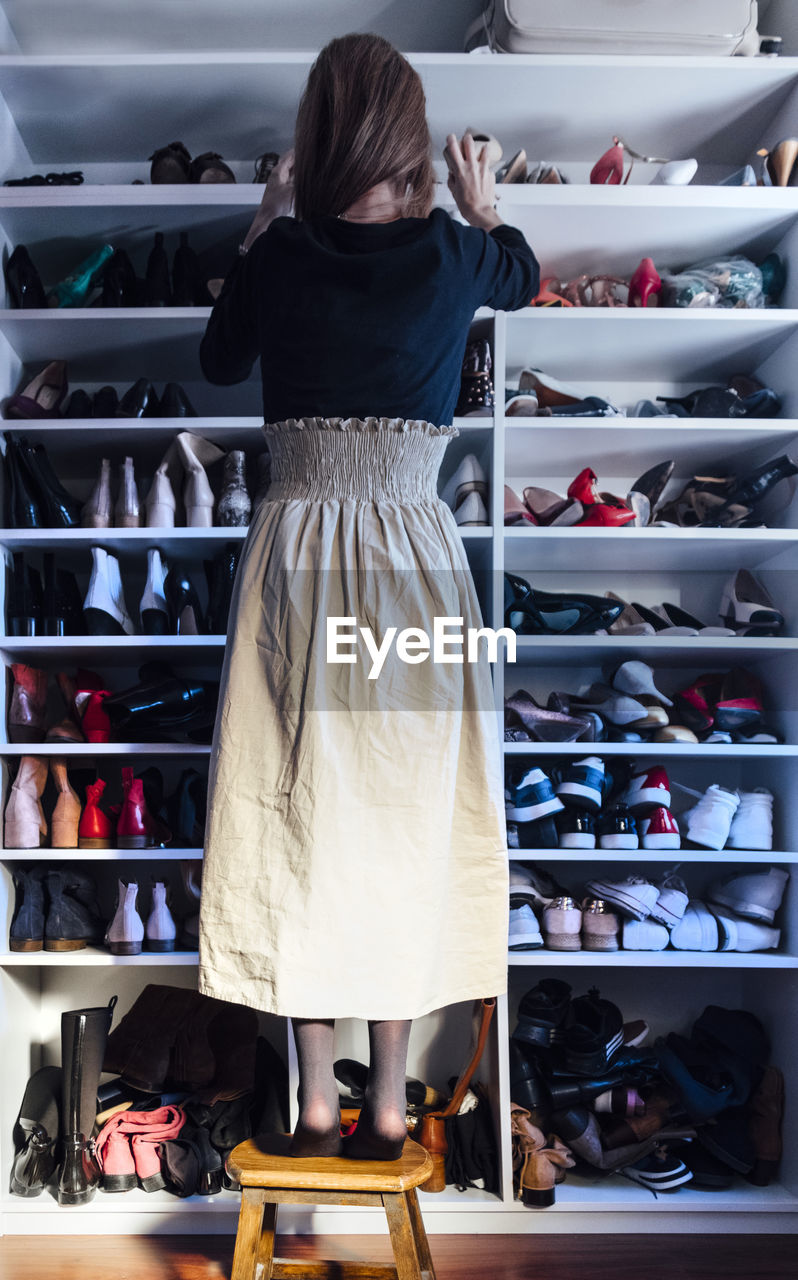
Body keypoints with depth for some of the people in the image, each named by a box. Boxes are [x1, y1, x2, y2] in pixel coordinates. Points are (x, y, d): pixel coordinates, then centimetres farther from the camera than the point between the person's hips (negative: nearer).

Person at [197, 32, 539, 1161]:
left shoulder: (279, 255, -1)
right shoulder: (451, 253, 0)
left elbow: (221, 362, 18)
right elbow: (524, 276, 24)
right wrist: (480, 205, 44)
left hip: (296, 551, 0)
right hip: (414, 559, 0)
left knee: (300, 819, 8)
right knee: (406, 816, 9)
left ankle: (316, 1101, 19)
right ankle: (389, 1101, 19)